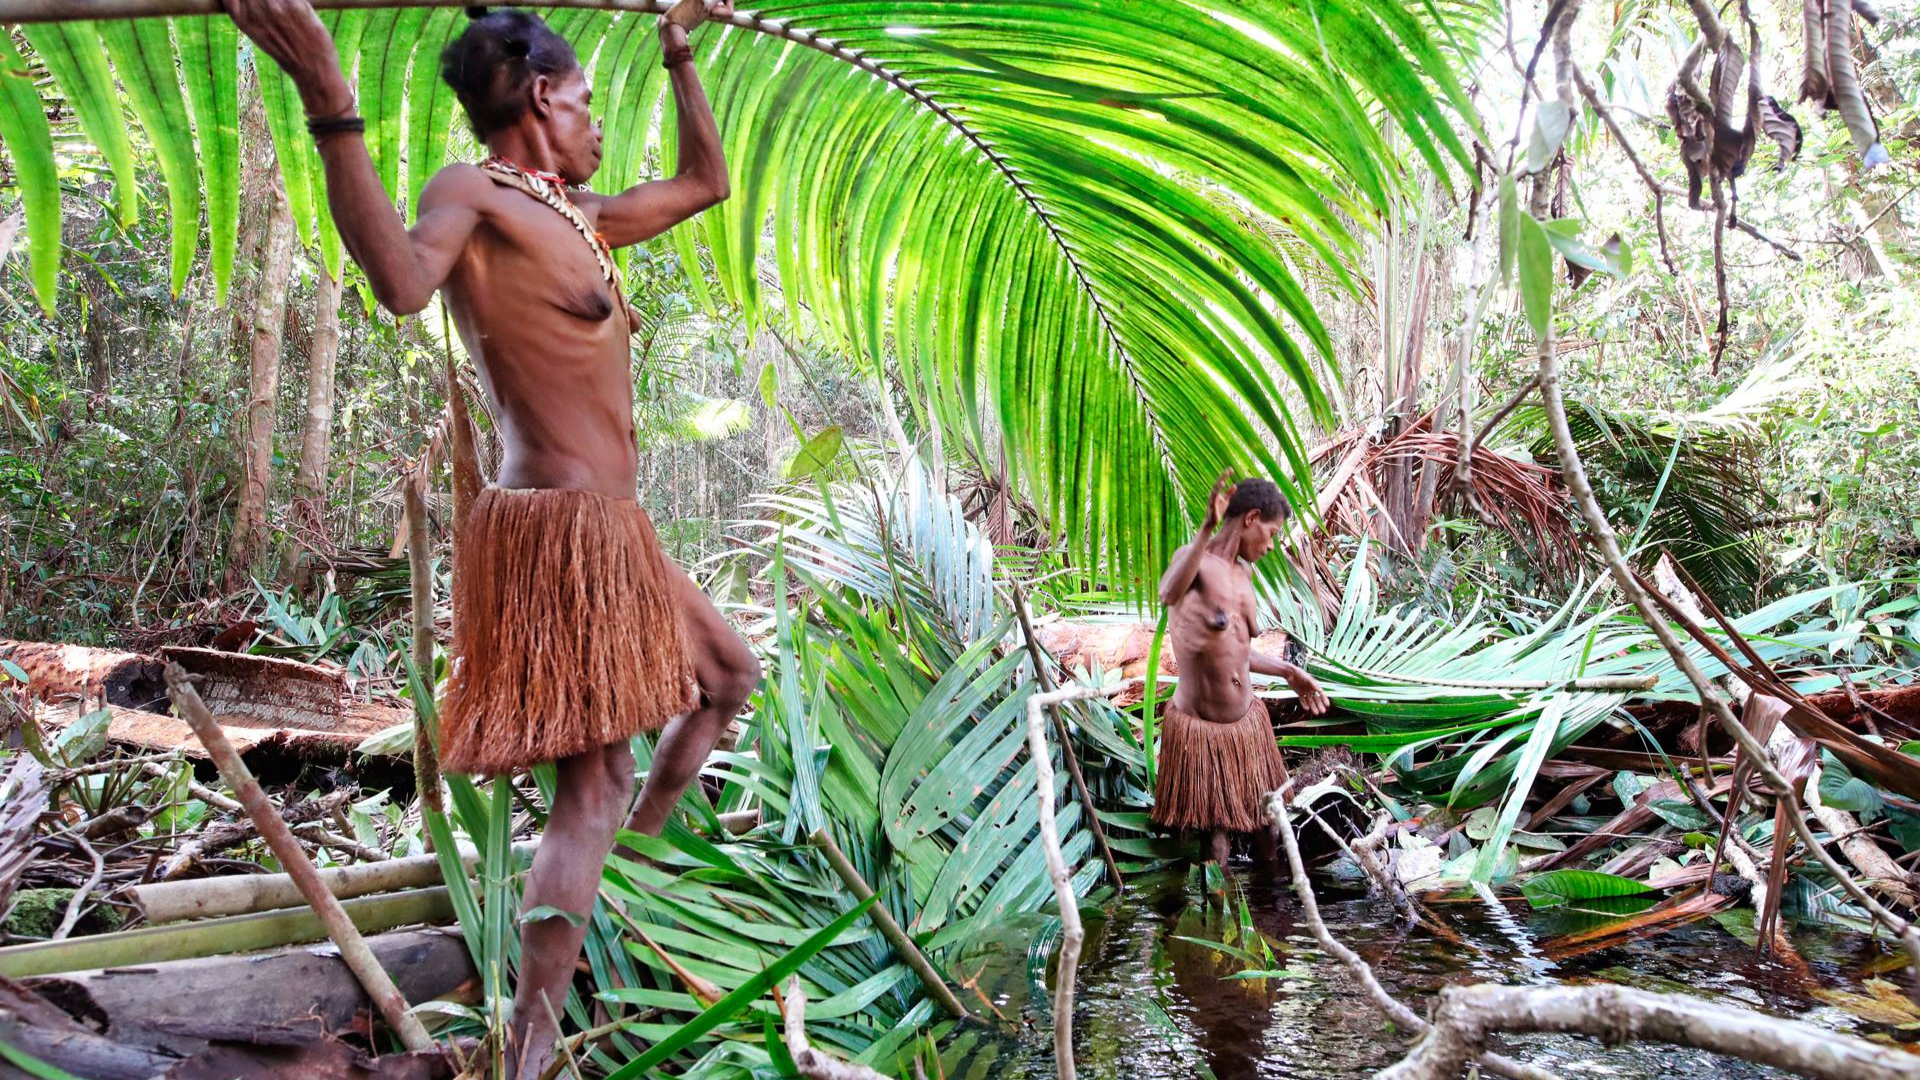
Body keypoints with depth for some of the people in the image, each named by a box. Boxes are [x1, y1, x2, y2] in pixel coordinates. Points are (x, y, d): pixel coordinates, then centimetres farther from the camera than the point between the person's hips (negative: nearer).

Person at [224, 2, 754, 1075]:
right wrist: (329, 101, -40)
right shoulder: (474, 192, -8)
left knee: (728, 675, 25)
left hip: (611, 533, 10)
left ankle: (647, 835, 43)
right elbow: (403, 280, -32)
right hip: (560, 531, -10)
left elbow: (707, 180, 31)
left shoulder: (577, 215, 18)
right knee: (595, 780, -11)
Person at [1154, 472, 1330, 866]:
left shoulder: (1244, 573, 10)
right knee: (1216, 832, 8)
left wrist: (1288, 672, 25)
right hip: (1198, 727, -7)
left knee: (1265, 826, 18)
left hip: (1247, 721, 7)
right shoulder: (1194, 558, -14)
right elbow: (1168, 594, -41)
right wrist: (1207, 529, -50)